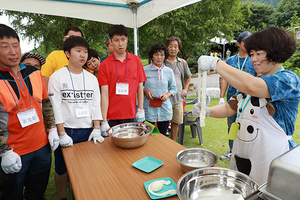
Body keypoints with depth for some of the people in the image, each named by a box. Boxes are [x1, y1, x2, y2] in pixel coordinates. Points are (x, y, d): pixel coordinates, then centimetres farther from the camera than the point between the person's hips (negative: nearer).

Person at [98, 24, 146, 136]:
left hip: (130, 115, 2)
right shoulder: (105, 64, -3)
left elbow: (140, 86, 7)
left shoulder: (136, 60, 3)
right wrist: (104, 121, -8)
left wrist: (140, 110, 3)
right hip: (112, 116, -1)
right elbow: (104, 93, -5)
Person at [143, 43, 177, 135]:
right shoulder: (144, 70, 0)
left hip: (165, 109, 2)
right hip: (149, 109, -2)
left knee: (163, 135, 13)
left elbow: (173, 88, 13)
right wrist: (145, 91, -12)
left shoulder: (169, 71, 7)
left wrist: (167, 94, -7)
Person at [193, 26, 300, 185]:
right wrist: (207, 111, -10)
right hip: (240, 155, 7)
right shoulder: (254, 80, 12)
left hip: (269, 160, -7)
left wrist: (215, 63, -28)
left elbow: (250, 87, -35)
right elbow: (230, 108, 10)